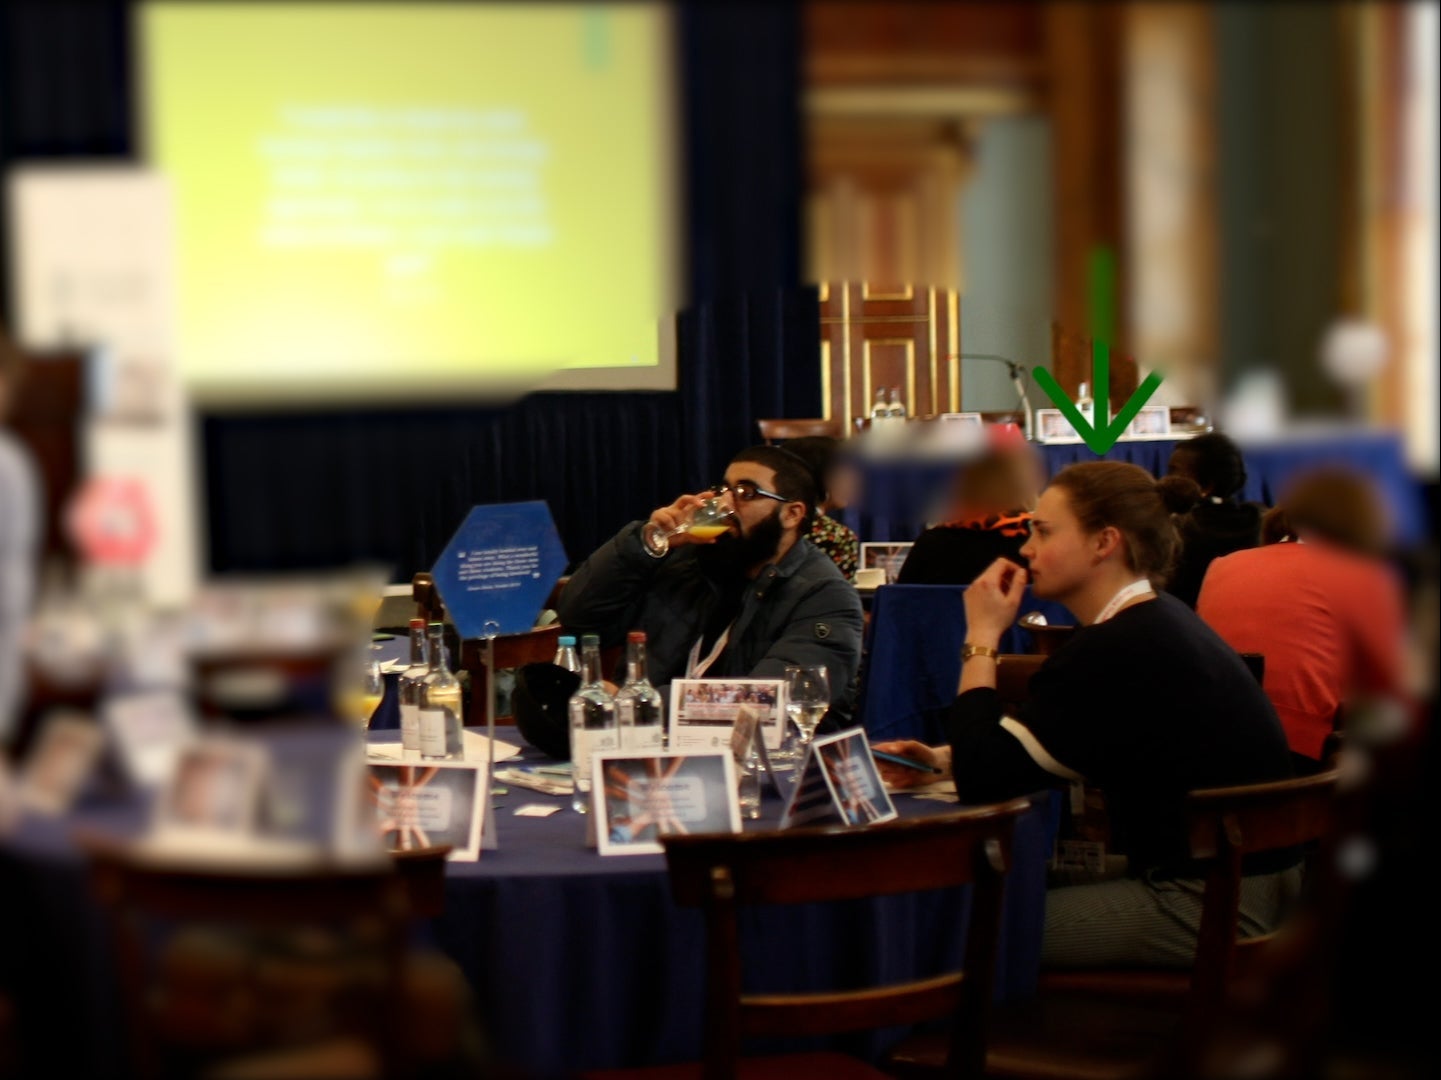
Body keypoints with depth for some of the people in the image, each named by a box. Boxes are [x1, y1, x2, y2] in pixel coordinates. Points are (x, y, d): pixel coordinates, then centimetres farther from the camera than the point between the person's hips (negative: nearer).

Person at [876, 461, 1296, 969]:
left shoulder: (1117, 650, -22)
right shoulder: (1154, 623, 11)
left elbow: (985, 781, -20)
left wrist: (981, 637, -12)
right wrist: (942, 758, 5)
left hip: (1204, 908, -10)